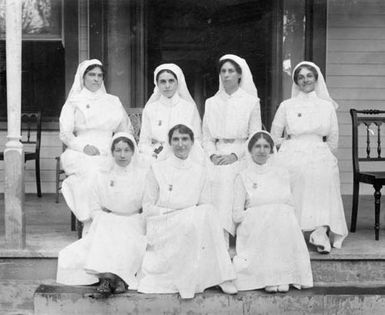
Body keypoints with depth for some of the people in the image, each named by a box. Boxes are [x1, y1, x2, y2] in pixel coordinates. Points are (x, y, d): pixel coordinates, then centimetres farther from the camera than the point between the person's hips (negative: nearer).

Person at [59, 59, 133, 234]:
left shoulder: (113, 102, 22)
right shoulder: (74, 102, 14)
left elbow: (126, 130, 23)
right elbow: (65, 134, 5)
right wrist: (84, 147, -13)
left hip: (107, 154, 2)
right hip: (80, 154, -2)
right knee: (91, 170, -37)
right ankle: (89, 223, -33)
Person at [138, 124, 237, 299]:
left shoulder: (199, 170, 10)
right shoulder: (157, 169, 2)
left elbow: (204, 204, 9)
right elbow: (147, 207, 2)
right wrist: (175, 213, -12)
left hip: (193, 227, 3)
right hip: (163, 229, -3)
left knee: (207, 212, -29)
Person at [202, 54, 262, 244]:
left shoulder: (251, 102, 4)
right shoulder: (211, 103, 14)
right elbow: (206, 136, 13)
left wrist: (235, 155, -10)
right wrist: (212, 155, -5)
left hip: (241, 159, -2)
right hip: (217, 161, 3)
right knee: (216, 203, -8)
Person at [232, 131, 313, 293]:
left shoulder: (282, 173, 19)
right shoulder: (243, 177, 12)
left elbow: (290, 205, 13)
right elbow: (237, 214, 4)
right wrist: (258, 213, -11)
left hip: (283, 226, 2)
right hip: (253, 229, -2)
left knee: (285, 222, -32)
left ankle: (283, 275, -28)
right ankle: (268, 276, -31)